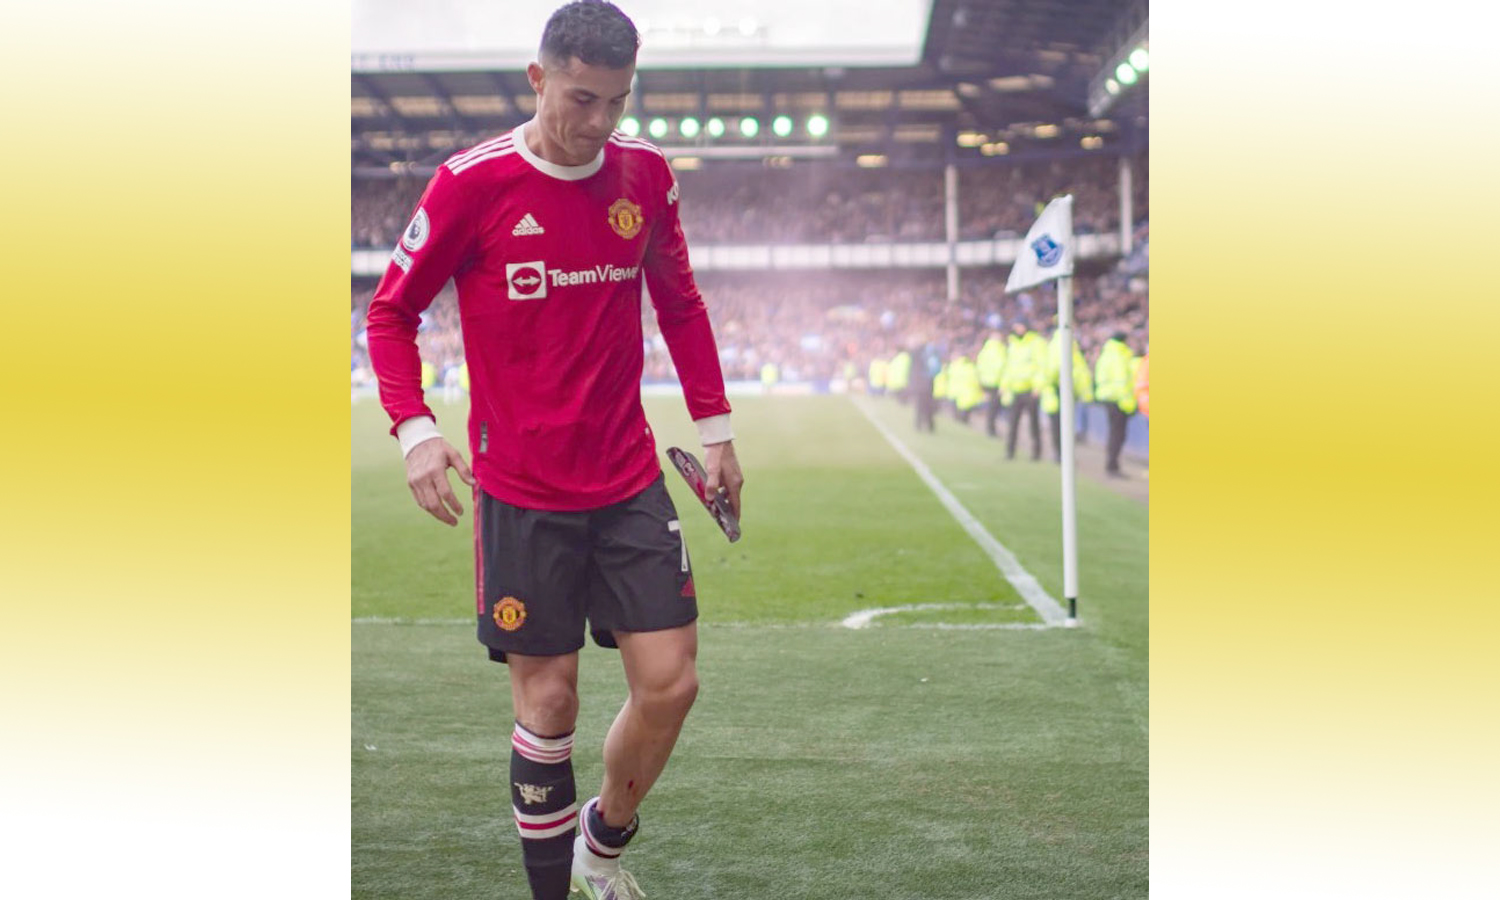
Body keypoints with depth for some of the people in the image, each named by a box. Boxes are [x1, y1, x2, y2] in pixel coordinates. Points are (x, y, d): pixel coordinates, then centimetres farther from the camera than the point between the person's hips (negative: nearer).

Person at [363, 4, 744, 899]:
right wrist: (415, 429, -15)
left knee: (670, 684, 0)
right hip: (520, 495, -4)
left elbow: (681, 303, 16)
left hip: (631, 482, 4)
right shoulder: (473, 183, -11)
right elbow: (391, 312, -2)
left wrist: (714, 427, 13)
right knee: (549, 699, 1)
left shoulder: (647, 174, 2)